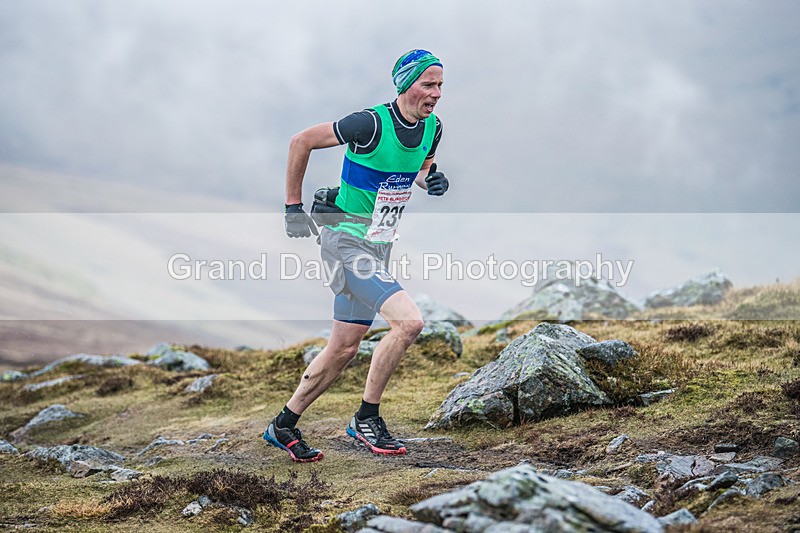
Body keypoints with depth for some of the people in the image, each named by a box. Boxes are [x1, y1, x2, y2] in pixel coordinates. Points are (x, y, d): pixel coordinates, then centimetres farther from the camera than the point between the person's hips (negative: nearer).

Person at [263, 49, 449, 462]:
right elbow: (301, 141, -9)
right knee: (408, 321, -23)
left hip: (378, 247, 8)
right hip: (346, 242, -8)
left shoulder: (432, 127, 1)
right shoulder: (371, 123, -20)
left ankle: (283, 427, 28)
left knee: (343, 350, 13)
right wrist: (293, 208, -6)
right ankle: (366, 418, -7)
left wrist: (431, 180, -1)